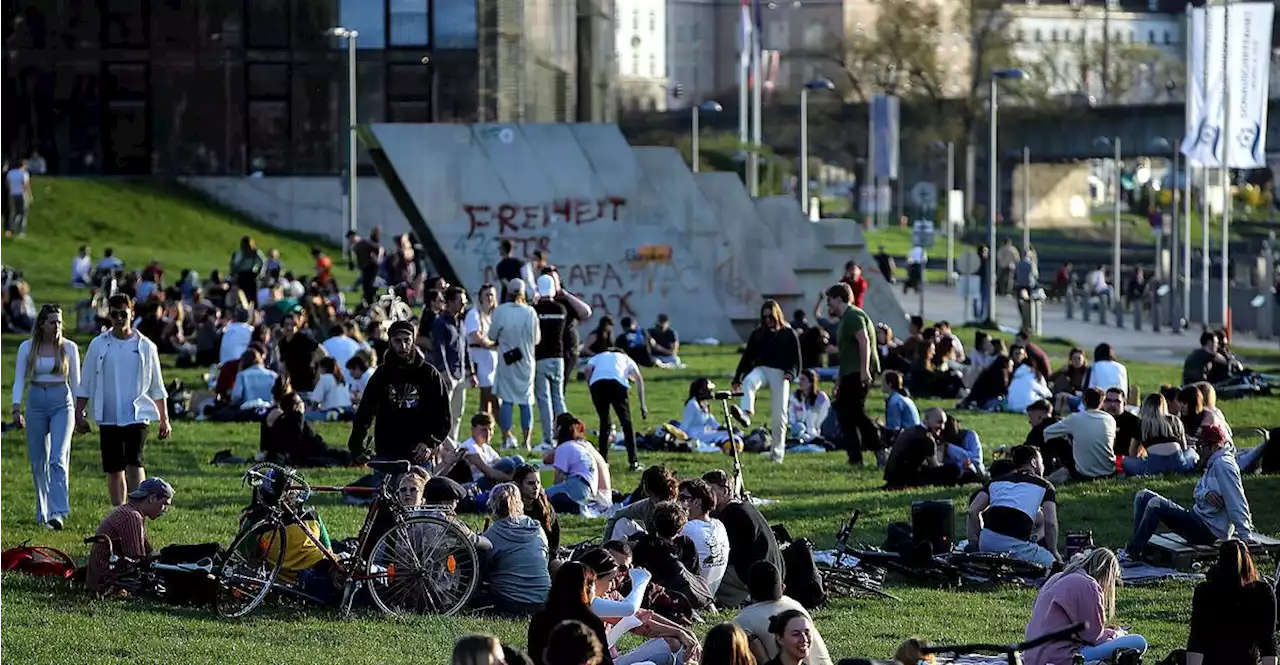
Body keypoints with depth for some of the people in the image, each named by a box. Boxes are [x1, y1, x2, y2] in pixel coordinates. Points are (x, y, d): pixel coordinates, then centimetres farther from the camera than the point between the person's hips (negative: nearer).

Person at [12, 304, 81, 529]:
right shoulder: (27, 348, 4)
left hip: (62, 403, -2)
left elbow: (76, 382, 9)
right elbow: (19, 381, 4)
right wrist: (16, 409, -7)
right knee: (38, 462, 6)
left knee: (58, 458, -16)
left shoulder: (69, 348, 3)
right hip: (36, 404, 2)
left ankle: (57, 513, -22)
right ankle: (42, 512, 18)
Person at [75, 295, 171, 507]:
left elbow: (157, 388, 9)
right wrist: (79, 414, 5)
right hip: (108, 417, 2)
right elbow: (85, 384, 11)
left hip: (138, 415, -2)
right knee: (114, 471, 6)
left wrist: (164, 419, 7)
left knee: (134, 464, -18)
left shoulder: (145, 346, 4)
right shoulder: (98, 345, 6)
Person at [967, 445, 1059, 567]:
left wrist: (975, 541, 21)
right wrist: (1054, 552, 12)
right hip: (1015, 546, -5)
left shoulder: (997, 481, 23)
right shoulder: (1044, 486, 13)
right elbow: (1050, 522, 1)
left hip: (986, 544, 5)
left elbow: (972, 511, 13)